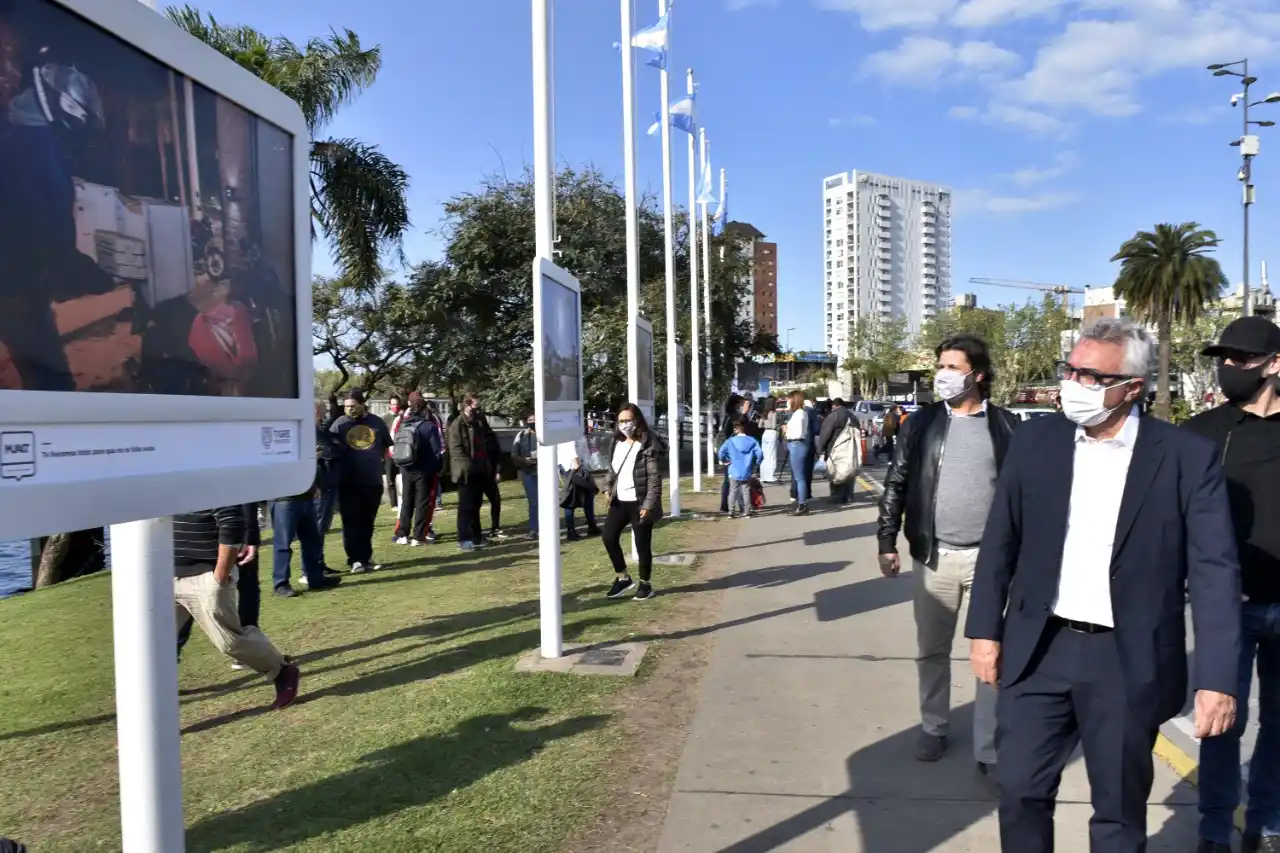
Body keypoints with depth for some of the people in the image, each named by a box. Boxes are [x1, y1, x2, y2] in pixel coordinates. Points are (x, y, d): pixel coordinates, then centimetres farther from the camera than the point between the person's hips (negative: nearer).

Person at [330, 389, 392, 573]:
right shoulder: (339, 424, 0)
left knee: (367, 522, 12)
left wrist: (388, 470, 8)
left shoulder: (377, 422, 5)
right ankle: (355, 560, 5)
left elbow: (385, 448, 14)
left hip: (373, 481, 2)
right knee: (351, 523, 0)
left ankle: (366, 557, 24)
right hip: (348, 483, -2)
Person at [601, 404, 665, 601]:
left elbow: (655, 478, -14)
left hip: (639, 503, -7)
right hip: (619, 501, 7)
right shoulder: (618, 443, 9)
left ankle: (645, 583, 21)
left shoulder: (647, 446, -13)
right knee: (609, 537, 1)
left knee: (642, 544, 3)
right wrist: (608, 489, 4)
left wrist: (649, 505, -19)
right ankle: (623, 577, 18)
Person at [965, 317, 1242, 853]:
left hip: (1129, 664, -2)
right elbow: (1000, 543, 4)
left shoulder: (1188, 456, -7)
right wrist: (985, 629, 3)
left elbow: (1214, 571, -8)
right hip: (1040, 652, 2)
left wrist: (1217, 677, -12)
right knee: (1021, 791, 11)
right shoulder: (1036, 440, 0)